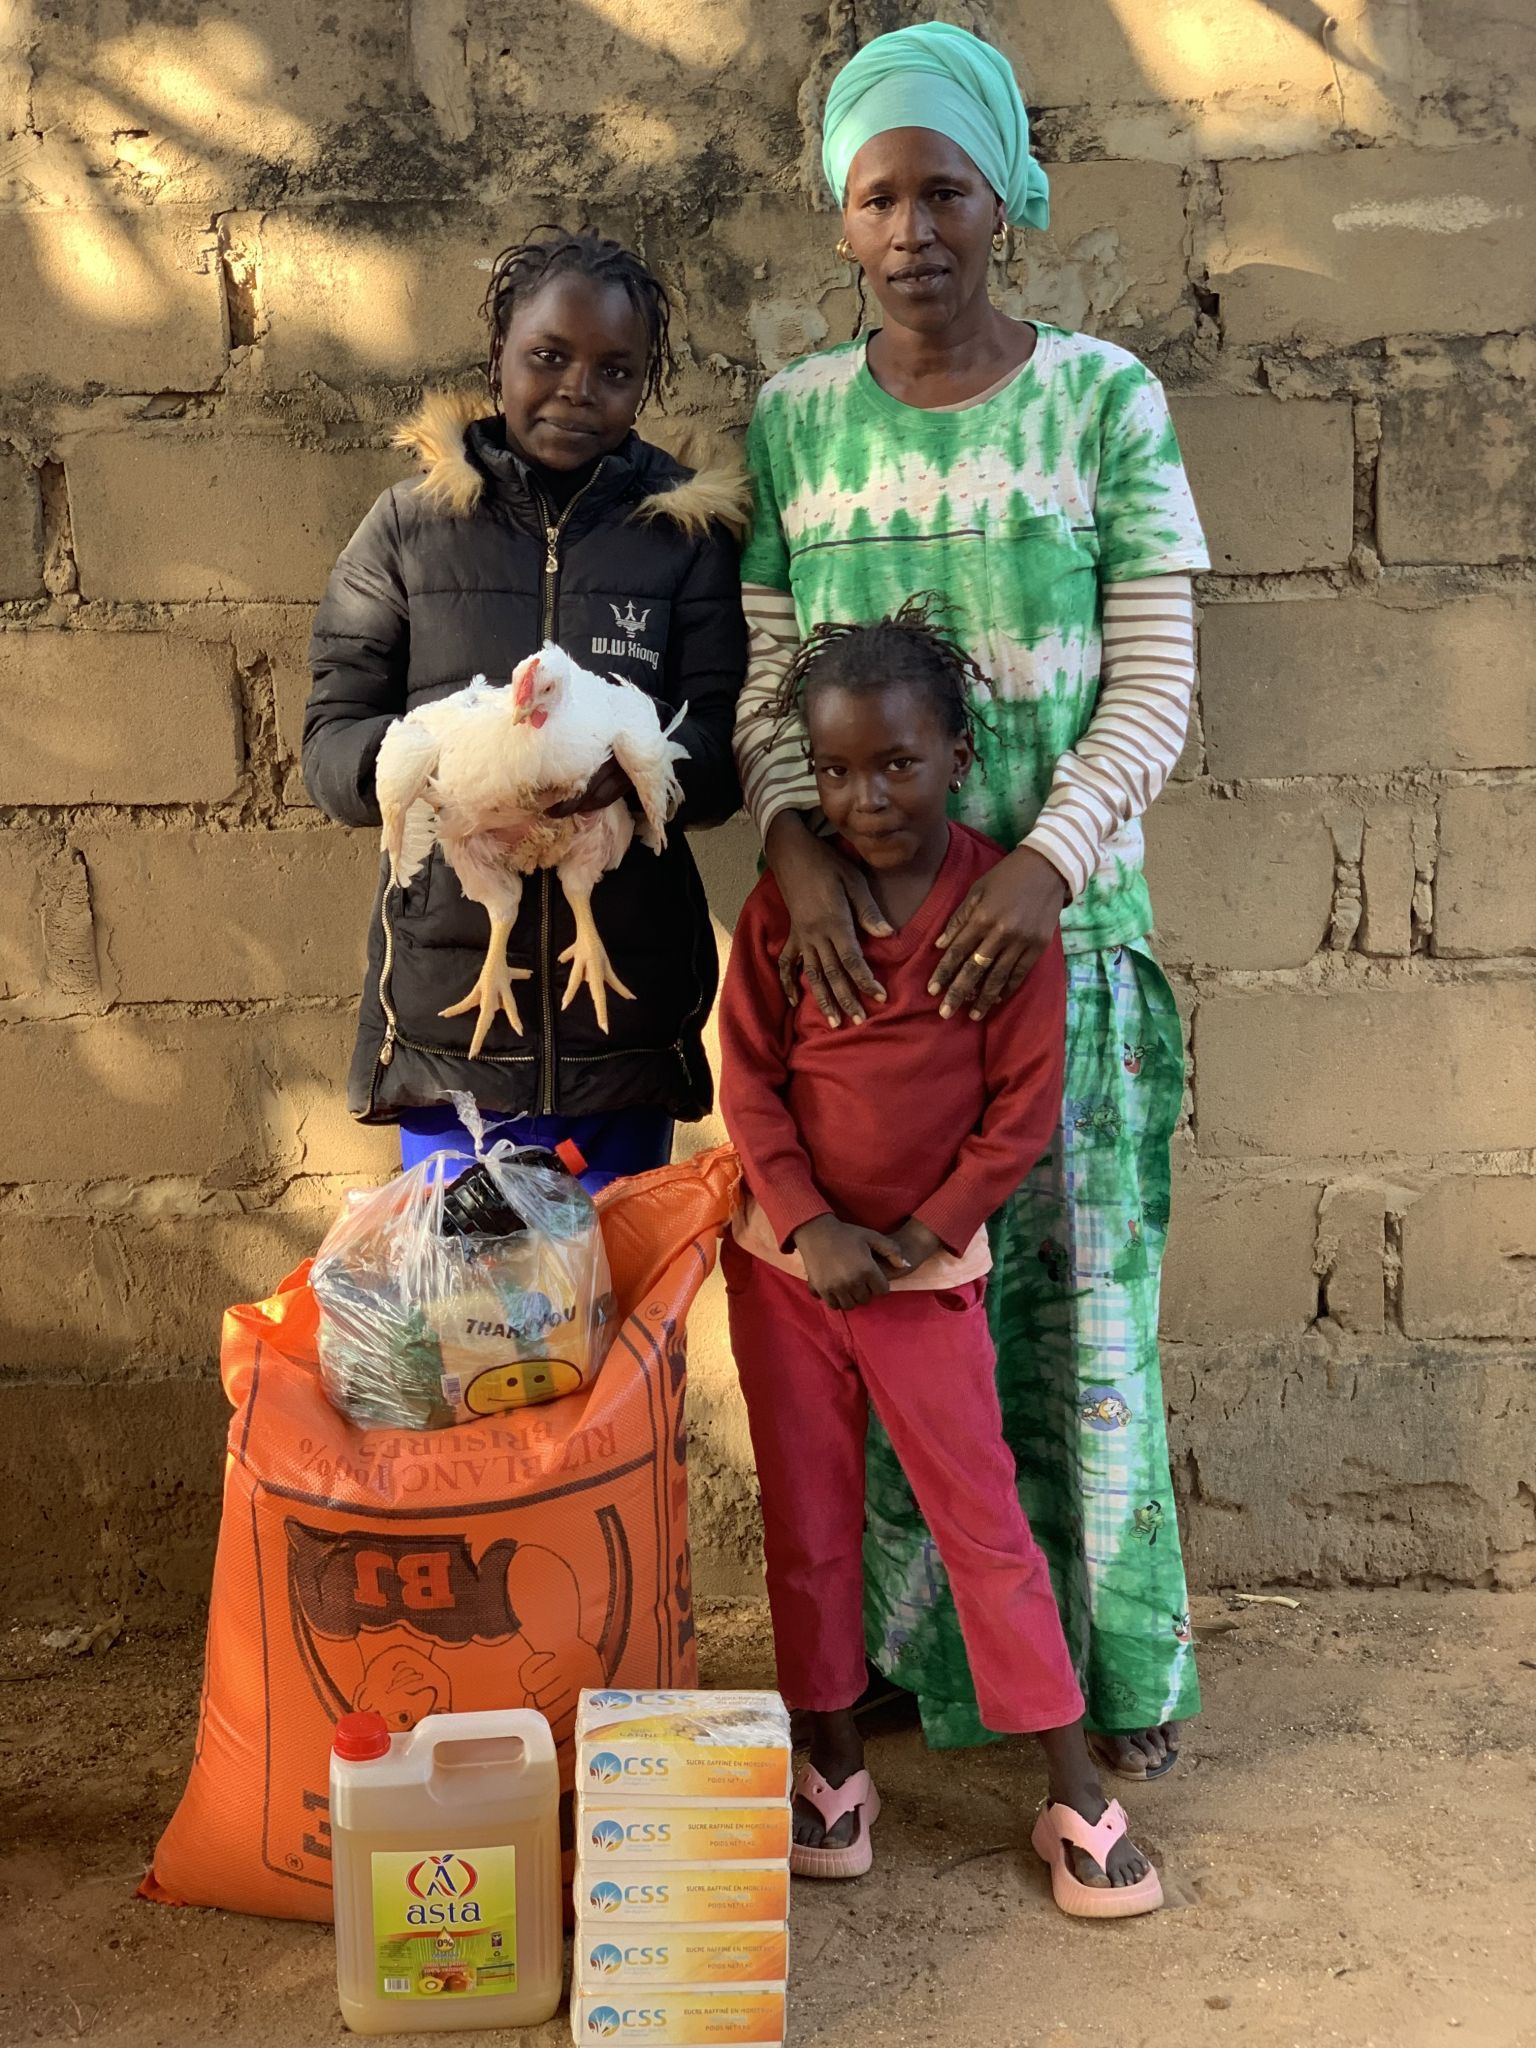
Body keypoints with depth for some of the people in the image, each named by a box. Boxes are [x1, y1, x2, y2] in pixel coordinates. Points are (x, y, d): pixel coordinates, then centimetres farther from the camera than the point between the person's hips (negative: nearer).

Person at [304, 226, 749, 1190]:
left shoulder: (689, 532, 3)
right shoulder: (411, 524, 4)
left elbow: (728, 750, -1)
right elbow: (330, 739, 2)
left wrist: (636, 760, -24)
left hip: (630, 998, 0)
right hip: (449, 999, 0)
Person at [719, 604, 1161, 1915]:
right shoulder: (784, 905, -3)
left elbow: (1024, 1105, -8)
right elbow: (747, 1079, -2)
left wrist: (915, 1238, -11)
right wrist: (810, 1224, -12)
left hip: (929, 1267, -2)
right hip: (785, 1258, 3)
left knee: (984, 1520, 2)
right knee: (807, 1521, 11)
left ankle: (1076, 1795, 14)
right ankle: (834, 1767, 28)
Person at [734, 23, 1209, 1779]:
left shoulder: (1102, 399, 0)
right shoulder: (793, 421, 5)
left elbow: (1155, 679, -5)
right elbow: (762, 681, 2)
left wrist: (1047, 859, -20)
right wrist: (796, 843, -17)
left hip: (1059, 915, -1)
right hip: (857, 925, 2)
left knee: (1081, 1289, 6)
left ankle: (1117, 1661, 27)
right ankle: (907, 1646, 29)